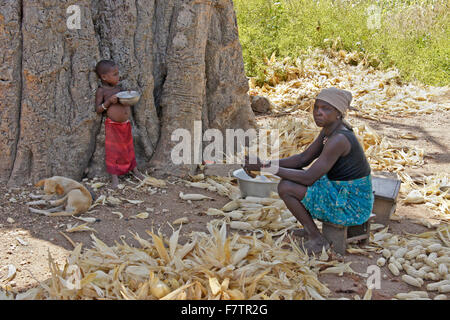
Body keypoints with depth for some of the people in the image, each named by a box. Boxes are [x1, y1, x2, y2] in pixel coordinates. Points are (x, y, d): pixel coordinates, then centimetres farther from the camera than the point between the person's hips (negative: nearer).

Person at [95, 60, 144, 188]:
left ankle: (134, 170, 31)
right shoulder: (101, 91, -8)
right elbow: (98, 110, -10)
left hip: (126, 124, 6)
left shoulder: (119, 88, 8)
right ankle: (114, 176, 6)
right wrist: (108, 101, -23)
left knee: (129, 148, 17)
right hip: (112, 126, -6)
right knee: (113, 151, -1)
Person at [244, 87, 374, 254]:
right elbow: (304, 158, 7)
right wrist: (266, 163, -6)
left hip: (350, 207, -10)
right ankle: (310, 229, 23)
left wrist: (265, 167, -21)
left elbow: (308, 178, -25)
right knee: (292, 173, 15)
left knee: (285, 187, -12)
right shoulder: (329, 129, 2)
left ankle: (317, 239, 2)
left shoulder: (339, 140, -27)